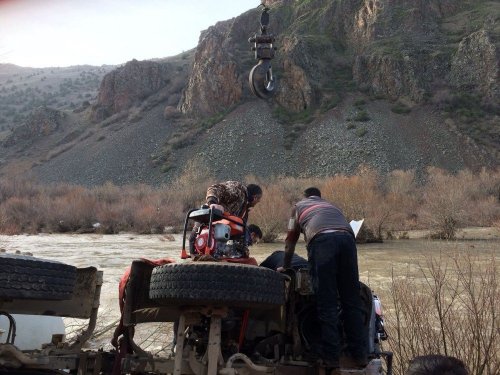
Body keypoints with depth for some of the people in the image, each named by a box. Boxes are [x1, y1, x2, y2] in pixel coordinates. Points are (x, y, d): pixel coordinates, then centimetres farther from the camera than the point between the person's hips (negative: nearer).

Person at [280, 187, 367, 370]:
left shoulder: (299, 206, 34)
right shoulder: (331, 206, 42)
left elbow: (290, 242, 39)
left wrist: (285, 267, 53)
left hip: (322, 239, -3)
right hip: (347, 237, 3)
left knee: (327, 302, -3)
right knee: (352, 301, 7)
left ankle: (331, 356, -6)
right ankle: (358, 354, 6)